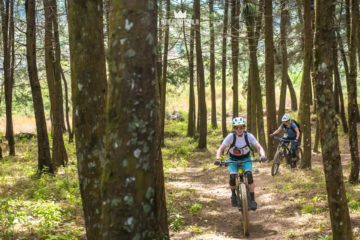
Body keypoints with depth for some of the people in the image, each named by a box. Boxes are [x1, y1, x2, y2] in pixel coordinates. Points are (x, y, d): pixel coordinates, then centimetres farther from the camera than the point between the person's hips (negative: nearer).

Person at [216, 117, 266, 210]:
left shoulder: (249, 136, -21)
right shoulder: (230, 137, -23)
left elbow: (259, 147, -22)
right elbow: (221, 149, -23)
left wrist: (262, 155, -43)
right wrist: (218, 158, -42)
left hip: (245, 159, 0)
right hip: (233, 159, 0)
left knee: (249, 175, -26)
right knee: (232, 176, -25)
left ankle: (252, 200, -14)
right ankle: (233, 195, 6)